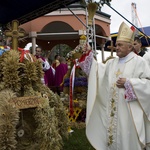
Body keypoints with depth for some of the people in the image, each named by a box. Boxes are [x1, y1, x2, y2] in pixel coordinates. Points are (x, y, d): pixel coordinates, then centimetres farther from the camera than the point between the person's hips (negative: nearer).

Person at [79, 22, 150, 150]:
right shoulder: (112, 63, 14)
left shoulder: (139, 62, -4)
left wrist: (128, 83, -16)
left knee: (129, 139, 3)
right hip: (113, 111, 6)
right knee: (114, 136, 15)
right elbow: (97, 70, 7)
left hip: (130, 111, -5)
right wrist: (89, 54, -1)